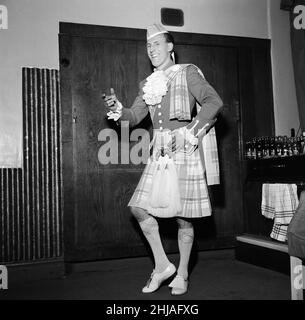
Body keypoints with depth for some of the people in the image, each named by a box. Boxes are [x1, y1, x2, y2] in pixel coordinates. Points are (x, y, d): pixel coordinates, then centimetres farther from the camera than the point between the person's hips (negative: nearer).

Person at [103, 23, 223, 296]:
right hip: (160, 152, 6)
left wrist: (191, 133, -16)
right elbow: (134, 117, 13)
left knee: (182, 213, -1)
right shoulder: (147, 84, 17)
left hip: (184, 149, -5)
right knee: (139, 207, -2)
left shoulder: (188, 73, 1)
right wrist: (117, 109, -7)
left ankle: (182, 274, 16)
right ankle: (163, 265, 13)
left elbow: (214, 101, -9)